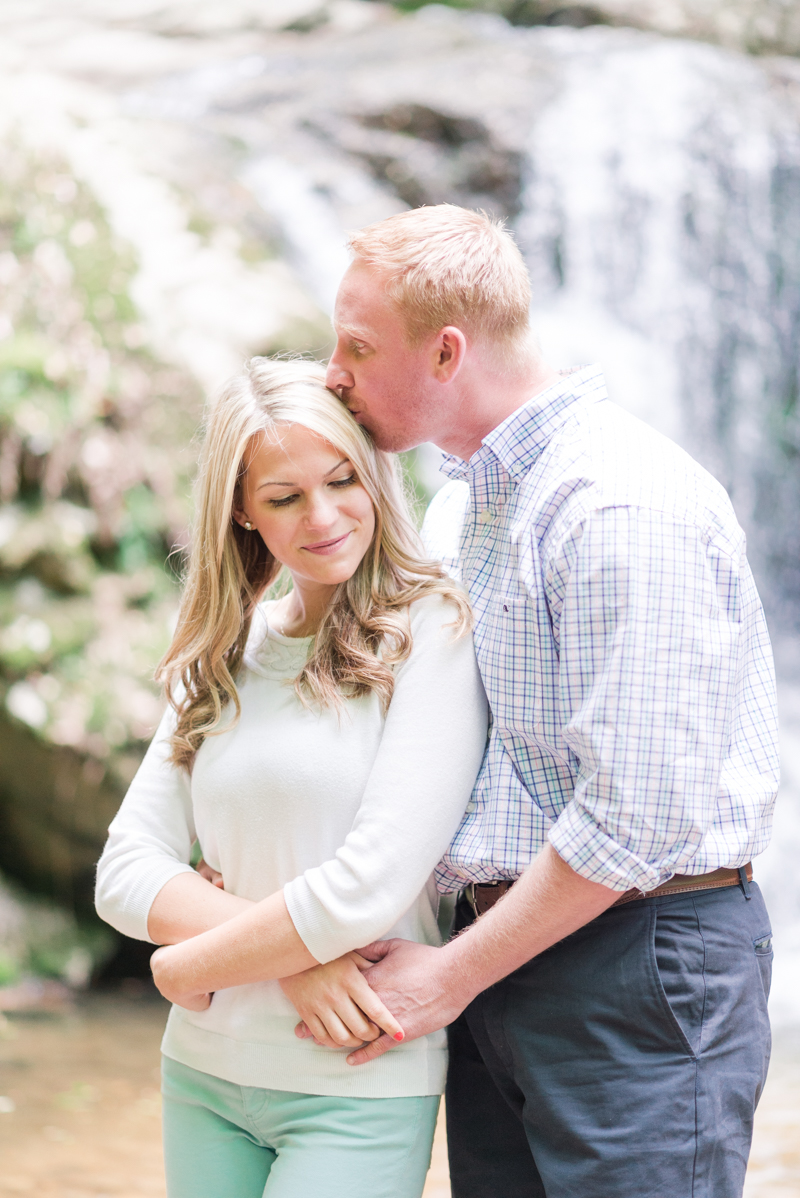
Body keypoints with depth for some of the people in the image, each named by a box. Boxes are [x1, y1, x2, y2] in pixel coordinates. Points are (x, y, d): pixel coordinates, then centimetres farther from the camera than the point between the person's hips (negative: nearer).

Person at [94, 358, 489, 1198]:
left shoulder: (431, 635, -9)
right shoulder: (223, 660, 9)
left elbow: (372, 884, -17)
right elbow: (126, 871, 2)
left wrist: (186, 966, -4)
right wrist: (295, 958, -14)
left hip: (358, 1094, -5)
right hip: (201, 1073, 5)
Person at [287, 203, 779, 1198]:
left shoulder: (626, 506, -18)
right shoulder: (459, 503, 13)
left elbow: (637, 817, -22)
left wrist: (448, 976, -13)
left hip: (638, 970, -8)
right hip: (503, 943, 9)